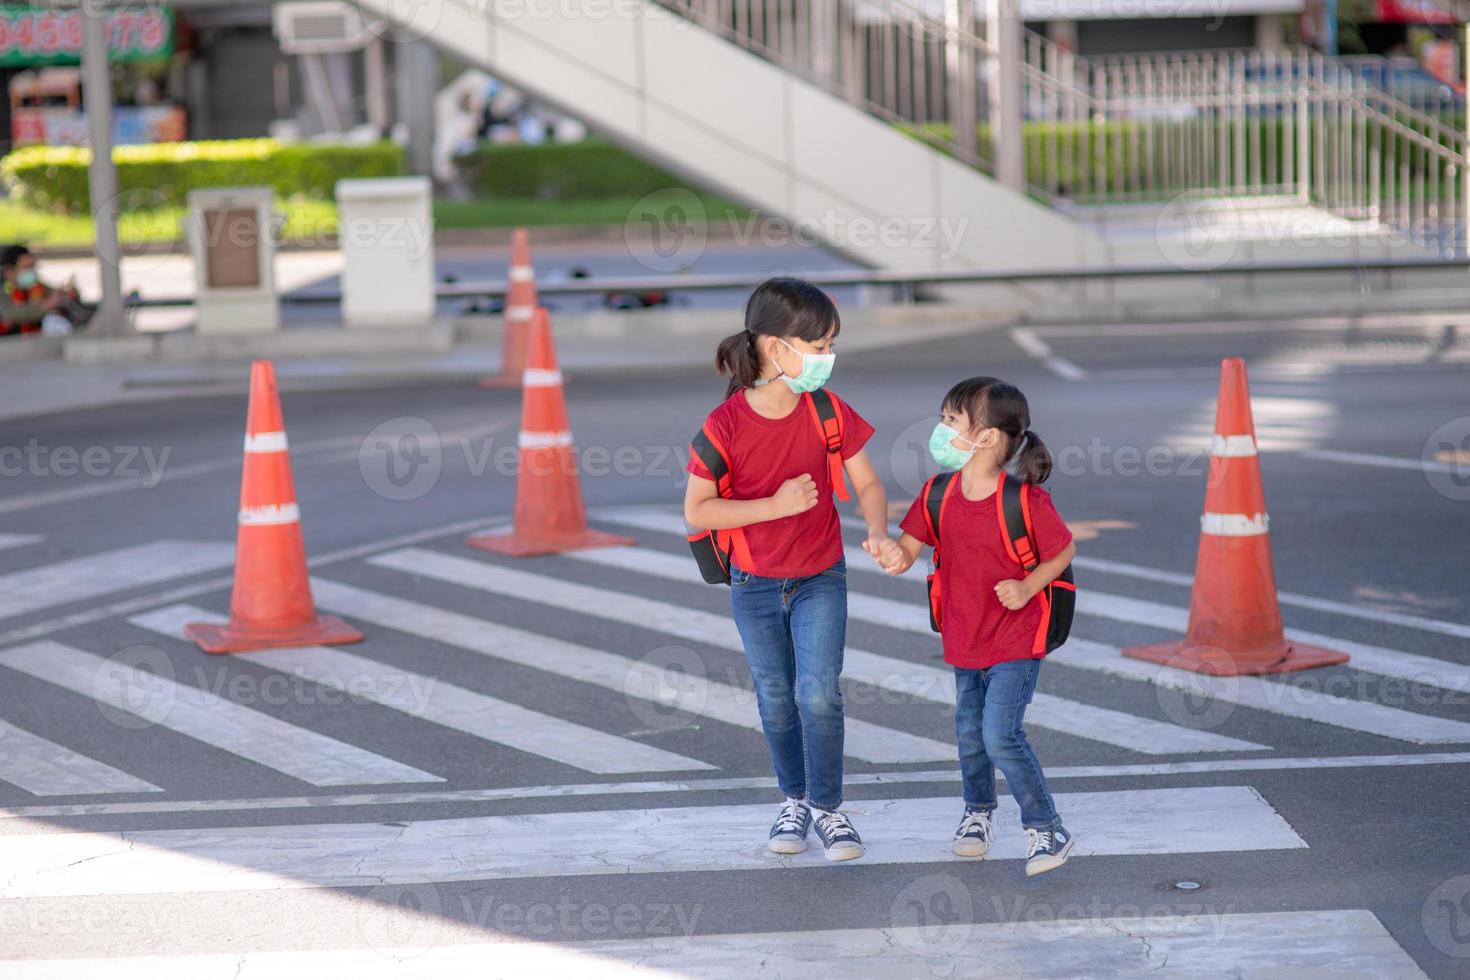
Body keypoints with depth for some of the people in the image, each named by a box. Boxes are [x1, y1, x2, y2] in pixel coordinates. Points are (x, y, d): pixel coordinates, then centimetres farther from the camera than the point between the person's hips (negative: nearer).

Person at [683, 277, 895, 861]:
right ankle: (795, 800, 34)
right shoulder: (725, 425, -19)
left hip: (820, 579, 0)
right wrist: (777, 505, -25)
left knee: (819, 693, -10)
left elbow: (867, 485, -4)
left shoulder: (828, 412, -12)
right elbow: (696, 511, -17)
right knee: (777, 702, 12)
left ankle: (827, 807, 8)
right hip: (755, 587, 0)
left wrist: (878, 533, -25)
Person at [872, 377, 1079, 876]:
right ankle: (978, 814, 41)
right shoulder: (939, 494, -3)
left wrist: (1027, 587, -19)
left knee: (1001, 735, -14)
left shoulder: (1026, 501, -18)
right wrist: (893, 555, -27)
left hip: (1016, 641, -6)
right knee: (969, 734, 17)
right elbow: (909, 548, -3)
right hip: (964, 638, 6)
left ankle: (1047, 829, 0)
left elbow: (1064, 550, -6)